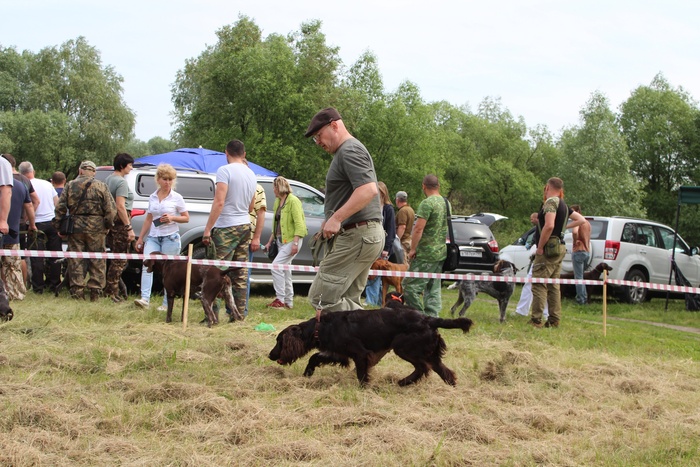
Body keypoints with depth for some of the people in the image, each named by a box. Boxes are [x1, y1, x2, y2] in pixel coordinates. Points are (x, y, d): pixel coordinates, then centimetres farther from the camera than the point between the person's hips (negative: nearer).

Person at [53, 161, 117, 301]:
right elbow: (111, 209, -4)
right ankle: (95, 292, 3)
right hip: (96, 228, -1)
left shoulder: (70, 186, 5)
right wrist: (108, 225, 8)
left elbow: (60, 208, 3)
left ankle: (77, 291, 4)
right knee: (97, 261, 5)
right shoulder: (101, 187, 1)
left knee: (76, 260, 5)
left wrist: (58, 226, 10)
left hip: (75, 226, 1)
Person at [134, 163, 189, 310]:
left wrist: (172, 218, -14)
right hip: (153, 237, 3)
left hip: (170, 237, -3)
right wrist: (140, 238, 15)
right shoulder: (152, 197, 11)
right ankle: (145, 299, -24)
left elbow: (186, 218, 3)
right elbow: (148, 219, 17)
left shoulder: (176, 198, 0)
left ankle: (166, 303, 5)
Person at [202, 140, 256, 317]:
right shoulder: (251, 175, 13)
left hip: (226, 227, -7)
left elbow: (219, 202, -19)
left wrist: (208, 228, -18)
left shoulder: (225, 170, -11)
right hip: (245, 226, 7)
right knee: (241, 274, 9)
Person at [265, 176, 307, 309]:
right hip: (281, 240, 9)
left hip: (291, 240, -9)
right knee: (285, 270, 11)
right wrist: (270, 241, 19)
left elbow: (299, 224, -17)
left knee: (276, 266, -17)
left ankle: (280, 300, -12)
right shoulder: (278, 201, 14)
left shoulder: (293, 201, -12)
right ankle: (288, 302, 17)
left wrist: (295, 242, -23)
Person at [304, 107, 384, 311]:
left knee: (321, 297, -11)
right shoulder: (346, 151, 22)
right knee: (347, 301, 10)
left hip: (356, 235, -11)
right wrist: (333, 219, 18)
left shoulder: (349, 151, -12)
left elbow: (368, 189, -25)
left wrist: (337, 218, -27)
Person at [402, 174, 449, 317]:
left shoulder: (427, 203, -14)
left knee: (410, 286, -5)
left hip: (425, 254, -9)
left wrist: (412, 249, -12)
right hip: (441, 253, 9)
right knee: (434, 289, 10)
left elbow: (418, 228, -19)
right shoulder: (446, 203, 12)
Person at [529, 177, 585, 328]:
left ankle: (536, 320, -13)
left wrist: (540, 247, -19)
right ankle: (554, 320, 11)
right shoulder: (563, 205, 15)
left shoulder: (551, 202, -12)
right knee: (553, 285, 12)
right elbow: (581, 219, 24)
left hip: (549, 247, -9)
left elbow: (549, 226, -26)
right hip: (560, 248, 9)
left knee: (539, 284, -9)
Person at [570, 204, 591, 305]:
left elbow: (575, 232, -32)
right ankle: (584, 298, 17)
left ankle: (581, 300, -8)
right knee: (581, 276, 18)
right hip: (587, 251, 9)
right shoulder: (587, 222, 19)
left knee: (578, 277, -6)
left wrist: (575, 241, -17)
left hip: (578, 251, -9)